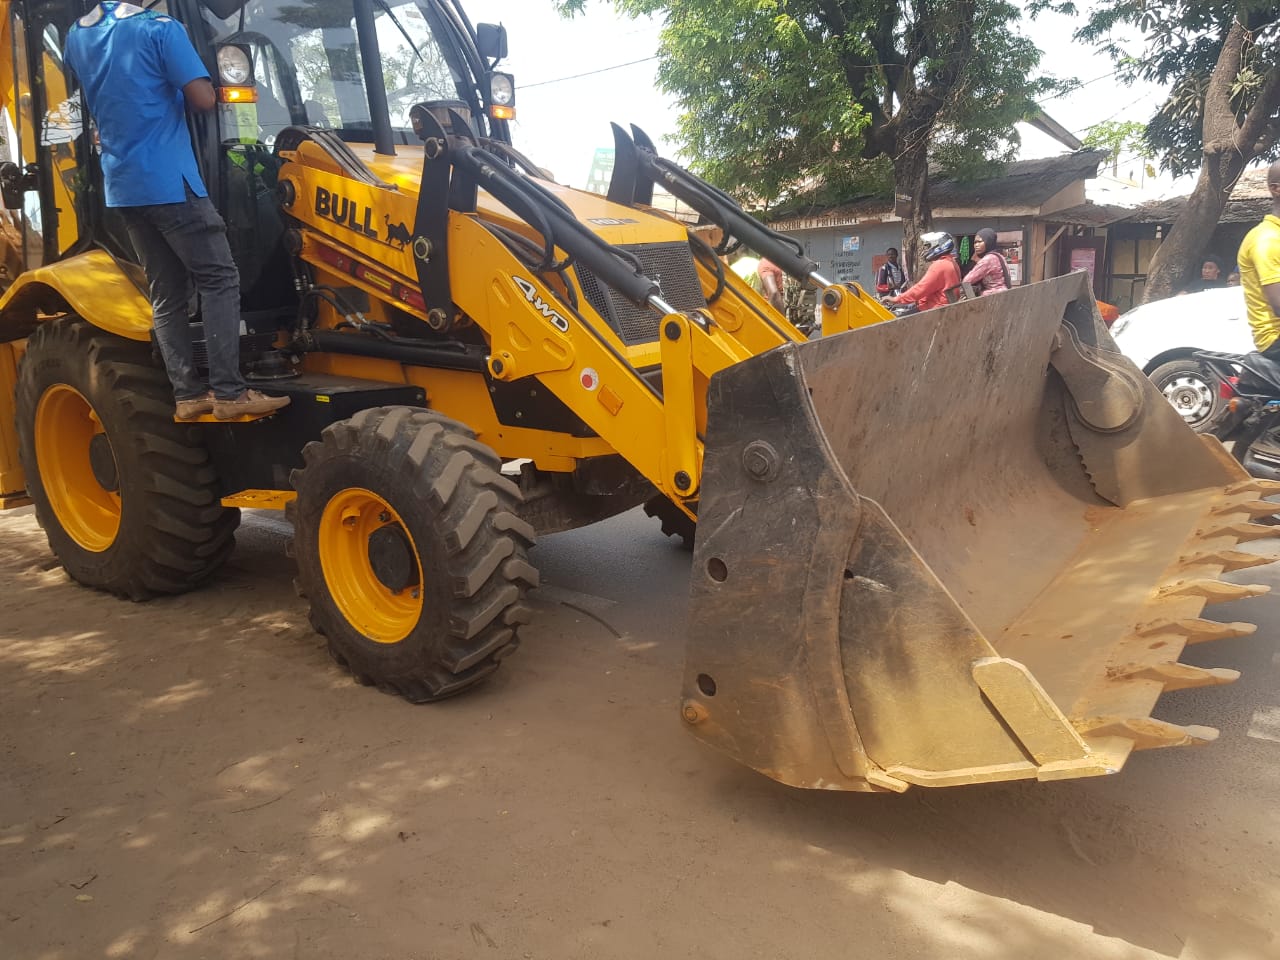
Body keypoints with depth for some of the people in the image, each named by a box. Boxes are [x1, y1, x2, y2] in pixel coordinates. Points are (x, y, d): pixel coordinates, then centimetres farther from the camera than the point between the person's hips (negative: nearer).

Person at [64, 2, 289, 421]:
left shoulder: (76, 38, 14)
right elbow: (204, 99, -11)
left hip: (122, 186, 7)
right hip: (169, 180, -7)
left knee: (165, 294, 8)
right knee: (218, 280, -4)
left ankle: (187, 394, 6)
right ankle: (228, 391, -10)